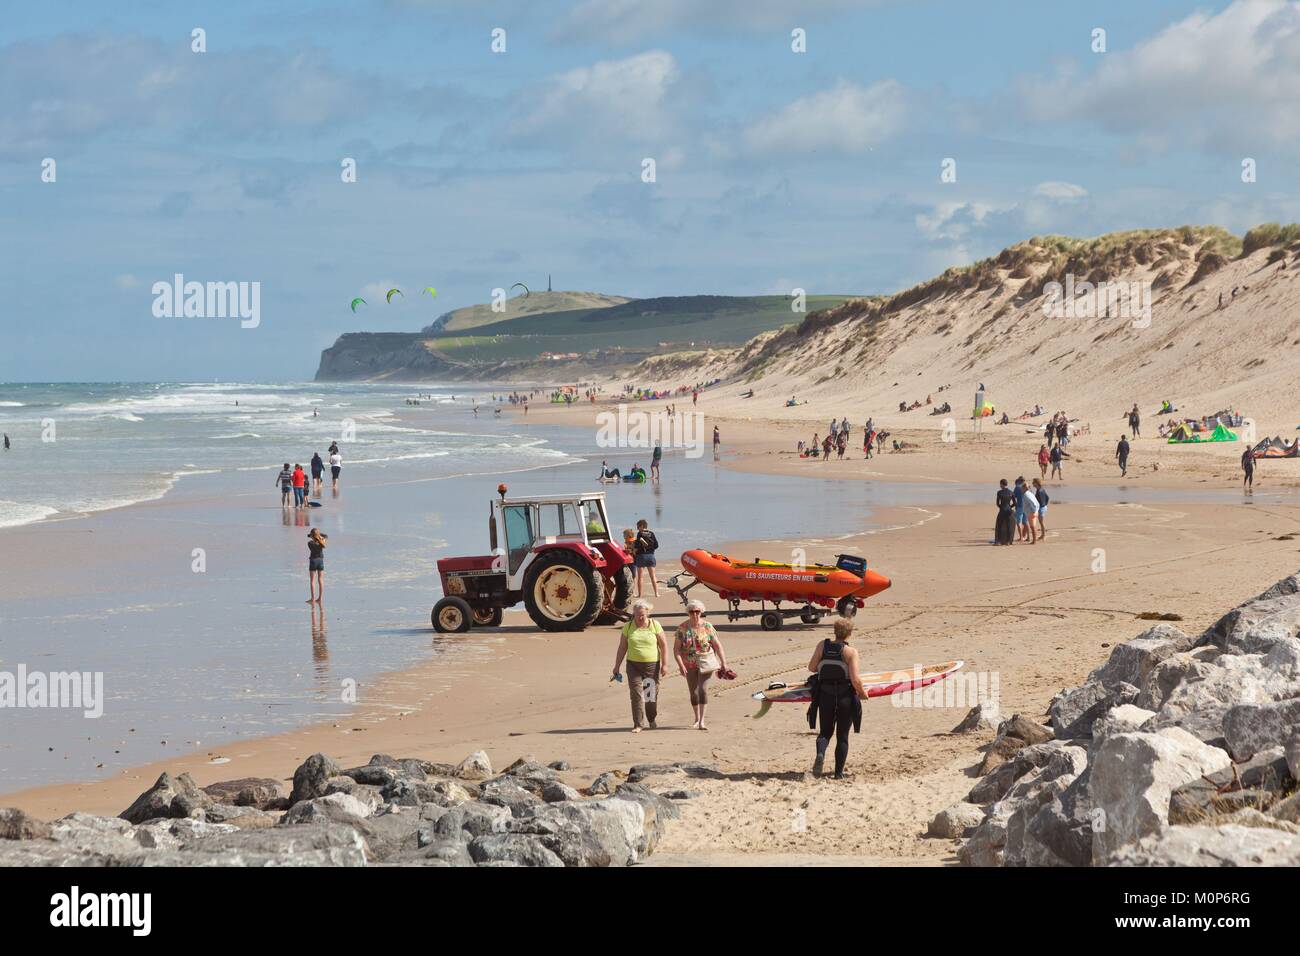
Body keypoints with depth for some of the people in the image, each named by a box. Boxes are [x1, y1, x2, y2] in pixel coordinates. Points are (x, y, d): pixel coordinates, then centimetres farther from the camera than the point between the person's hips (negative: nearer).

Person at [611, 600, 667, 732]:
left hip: (652, 665, -1)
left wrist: (664, 664, -5)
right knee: (636, 694, -8)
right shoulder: (628, 627, 3)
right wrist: (616, 667, 6)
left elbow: (664, 645, 1)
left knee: (652, 694, 7)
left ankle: (651, 719, 32)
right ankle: (637, 725, -5)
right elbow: (622, 648, 8)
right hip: (634, 665, 1)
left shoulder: (655, 625, -1)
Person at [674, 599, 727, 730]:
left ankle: (702, 721, -15)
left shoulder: (707, 626, -4)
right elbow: (676, 648, -5)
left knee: (703, 689, -14)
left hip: (705, 662, -2)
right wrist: (681, 665, -16)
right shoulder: (682, 628, -4)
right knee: (693, 692, 8)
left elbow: (717, 645, 0)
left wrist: (723, 663, -5)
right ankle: (697, 718, 27)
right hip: (690, 664, 2)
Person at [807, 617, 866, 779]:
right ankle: (839, 773, 11)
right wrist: (862, 693, 2)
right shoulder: (851, 651, -11)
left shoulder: (823, 646, -2)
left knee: (825, 732, 15)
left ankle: (820, 753, -16)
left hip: (825, 696, 2)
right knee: (842, 736, 12)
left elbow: (811, 667, 4)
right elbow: (856, 680, -17)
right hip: (846, 697, -2)